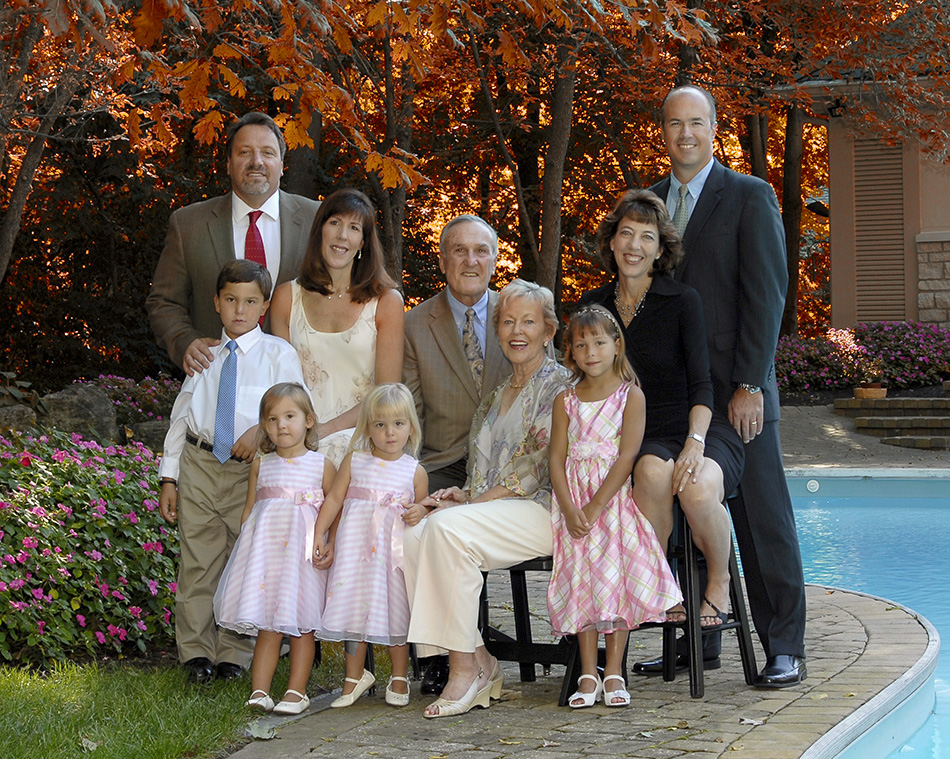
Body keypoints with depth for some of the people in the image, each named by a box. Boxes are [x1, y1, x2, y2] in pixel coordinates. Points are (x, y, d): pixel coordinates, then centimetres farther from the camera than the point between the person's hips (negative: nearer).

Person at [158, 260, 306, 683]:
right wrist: (169, 477, 8)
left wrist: (262, 430, -22)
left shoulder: (278, 354, 3)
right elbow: (181, 416, 12)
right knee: (198, 563, 4)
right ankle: (196, 653, 13)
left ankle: (234, 656, 13)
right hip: (199, 465, 2)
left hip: (251, 471, -2)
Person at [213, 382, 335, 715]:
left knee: (301, 624, 1)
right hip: (266, 550, 2)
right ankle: (259, 691, -1)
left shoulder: (322, 466, 3)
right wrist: (244, 544, 5)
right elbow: (249, 508, 15)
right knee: (266, 626, 0)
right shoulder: (260, 465, 10)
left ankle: (296, 691, 5)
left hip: (304, 553, -2)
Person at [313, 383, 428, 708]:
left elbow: (422, 508, 13)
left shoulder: (415, 471, 6)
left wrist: (419, 511, -10)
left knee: (395, 609, 1)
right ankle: (355, 676, 18)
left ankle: (399, 678, 16)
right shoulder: (354, 461, 5)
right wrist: (319, 535, -1)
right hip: (357, 544, 1)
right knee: (354, 607, 4)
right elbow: (334, 499, 6)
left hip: (395, 547, -1)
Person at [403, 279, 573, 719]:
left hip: (540, 510, -7)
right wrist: (463, 493, 3)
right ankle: (478, 661, -19)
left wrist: (468, 503, -13)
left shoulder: (559, 386, 0)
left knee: (448, 527, -33)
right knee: (412, 539, -21)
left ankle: (466, 670, -29)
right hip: (490, 509, 7)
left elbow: (535, 470, -10)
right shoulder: (498, 395, 24)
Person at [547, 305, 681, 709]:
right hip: (574, 503, 3)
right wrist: (570, 510, -12)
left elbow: (627, 456, -9)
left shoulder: (630, 395, -2)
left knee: (617, 577, -11)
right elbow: (557, 459, 3)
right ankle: (588, 675, -2)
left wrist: (595, 509, -16)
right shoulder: (566, 401, 8)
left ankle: (614, 672, -5)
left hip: (615, 497, -3)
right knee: (581, 580, -4)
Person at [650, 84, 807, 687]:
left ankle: (784, 649, 4)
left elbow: (766, 295, -8)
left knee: (763, 518, -2)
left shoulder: (750, 196, -1)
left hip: (736, 388, -5)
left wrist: (750, 385, -14)